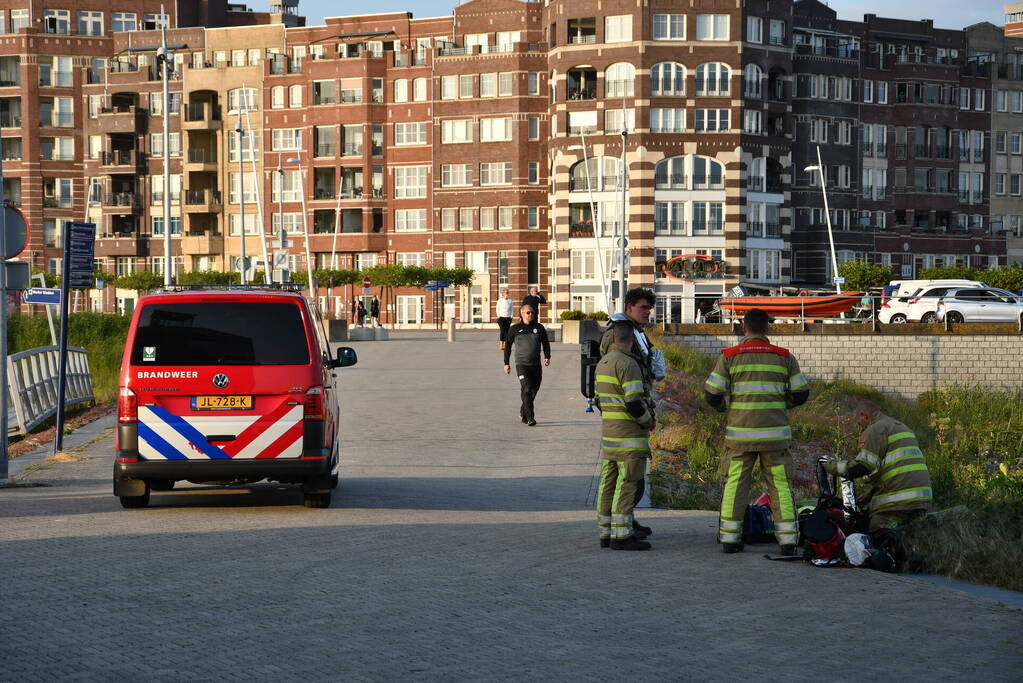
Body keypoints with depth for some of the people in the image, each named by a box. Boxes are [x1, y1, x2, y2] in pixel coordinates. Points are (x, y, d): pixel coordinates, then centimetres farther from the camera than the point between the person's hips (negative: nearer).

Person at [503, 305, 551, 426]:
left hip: (536, 365, 4)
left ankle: (523, 413, 32)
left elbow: (545, 344, 14)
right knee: (527, 389, -16)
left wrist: (547, 357, -2)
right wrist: (506, 363, 6)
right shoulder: (515, 329, 4)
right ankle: (530, 417, -19)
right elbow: (508, 346, 10)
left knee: (534, 390, 10)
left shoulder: (539, 328, 8)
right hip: (521, 364, -4)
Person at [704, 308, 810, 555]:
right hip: (775, 433, 0)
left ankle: (729, 537, 8)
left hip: (740, 433, 0)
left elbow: (712, 394, -2)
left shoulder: (729, 357, -1)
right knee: (781, 485, 6)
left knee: (735, 484, 8)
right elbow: (801, 394, 6)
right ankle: (788, 540, 3)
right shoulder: (784, 357, 3)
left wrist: (724, 406, 20)